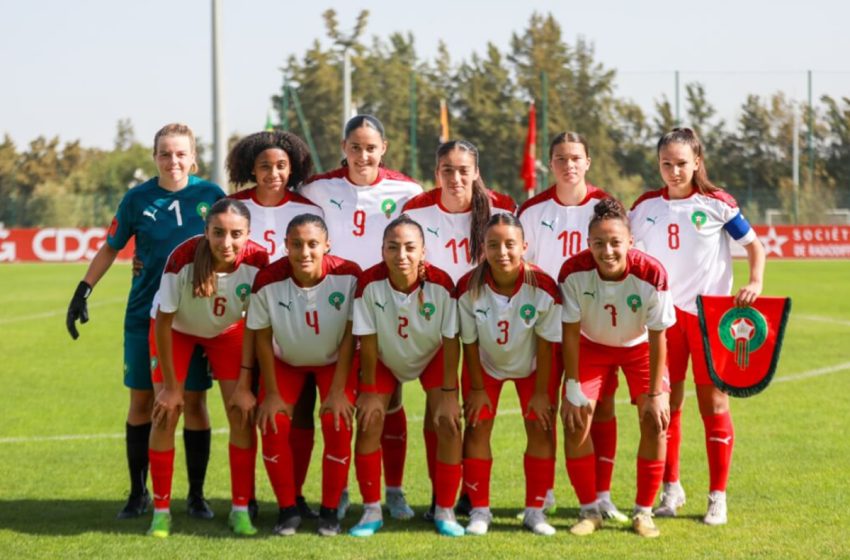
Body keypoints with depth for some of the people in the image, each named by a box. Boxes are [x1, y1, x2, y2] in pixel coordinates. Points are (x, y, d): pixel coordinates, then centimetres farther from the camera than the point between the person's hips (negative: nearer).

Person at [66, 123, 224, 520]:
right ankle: (139, 492, 19)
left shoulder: (211, 196, -5)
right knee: (141, 401, 6)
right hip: (144, 316, 1)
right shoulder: (137, 199, -3)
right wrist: (83, 291, 1)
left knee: (194, 402, 1)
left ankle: (197, 495, 13)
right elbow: (110, 248, 6)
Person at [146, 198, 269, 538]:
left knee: (241, 413, -7)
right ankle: (161, 511, 4)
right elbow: (163, 323, -23)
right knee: (165, 414, -9)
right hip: (177, 328, -2)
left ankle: (240, 510, 5)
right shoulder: (183, 260, -37)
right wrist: (171, 385, -16)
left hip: (228, 330, 2)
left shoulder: (257, 261, -31)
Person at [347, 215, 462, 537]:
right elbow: (367, 341, -20)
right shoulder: (370, 284, -31)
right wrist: (369, 391, -14)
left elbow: (451, 341, -22)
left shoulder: (441, 284, -32)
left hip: (433, 357, 0)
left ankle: (445, 511, 3)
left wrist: (448, 393, -19)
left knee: (448, 426, -12)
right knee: (369, 423, -11)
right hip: (384, 358, 0)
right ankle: (371, 511, 3)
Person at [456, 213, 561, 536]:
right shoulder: (469, 288, -29)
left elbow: (546, 344, -19)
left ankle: (535, 510, 6)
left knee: (540, 427, -5)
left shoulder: (543, 287, -31)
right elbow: (470, 343, -16)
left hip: (532, 365, 0)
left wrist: (540, 392, -13)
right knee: (478, 426, -4)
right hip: (486, 364, 0)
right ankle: (479, 510, 6)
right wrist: (477, 389, -10)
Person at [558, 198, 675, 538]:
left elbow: (657, 337, -21)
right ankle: (589, 510, 6)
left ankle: (643, 512, 3)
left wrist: (655, 394, -17)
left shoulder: (651, 274, -33)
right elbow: (570, 332, -19)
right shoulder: (574, 271, -31)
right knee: (576, 420, -11)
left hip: (640, 347, 0)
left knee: (655, 420, -12)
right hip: (592, 345, 1)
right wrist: (572, 390, -17)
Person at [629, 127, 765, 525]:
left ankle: (718, 496, 8)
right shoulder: (646, 206, 2)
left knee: (713, 402, 1)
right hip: (663, 315, 3)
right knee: (666, 404, 6)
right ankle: (671, 489, 20)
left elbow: (754, 245, 0)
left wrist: (755, 283, -16)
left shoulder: (716, 204, -6)